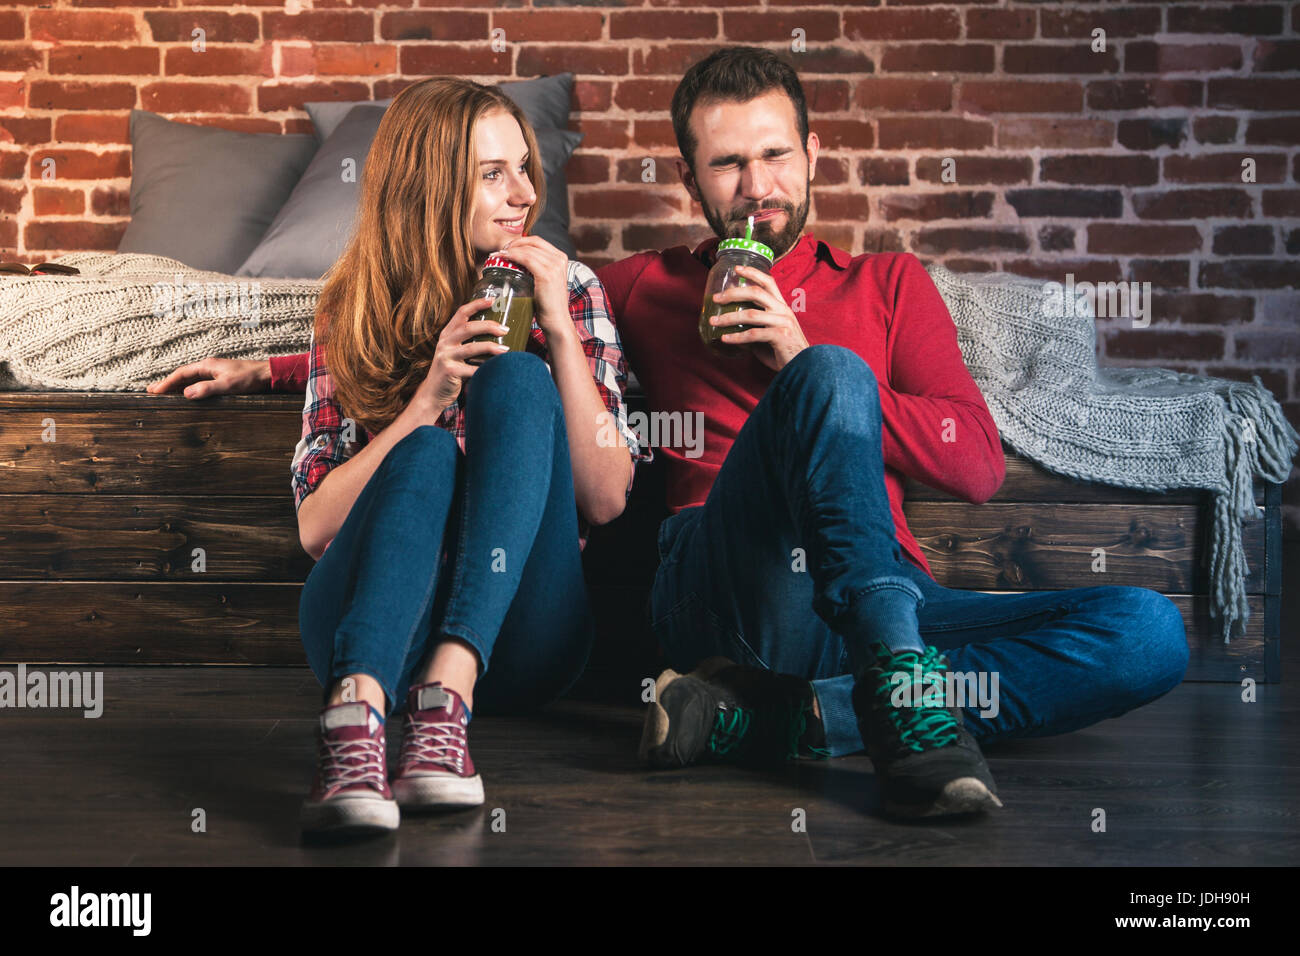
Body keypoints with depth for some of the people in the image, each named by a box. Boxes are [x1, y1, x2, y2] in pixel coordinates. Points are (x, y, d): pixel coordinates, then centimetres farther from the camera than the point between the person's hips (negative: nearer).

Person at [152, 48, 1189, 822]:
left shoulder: (888, 283, 24)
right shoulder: (651, 287, 25)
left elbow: (979, 465, 12)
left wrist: (800, 355, 1)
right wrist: (275, 367, 24)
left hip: (889, 589, 3)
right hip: (721, 585, -3)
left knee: (1150, 634, -25)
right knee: (834, 379, -31)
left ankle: (761, 720, -33)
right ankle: (904, 695, -40)